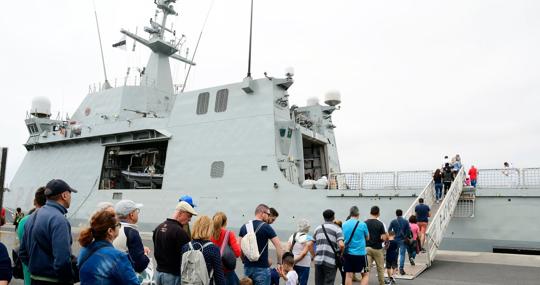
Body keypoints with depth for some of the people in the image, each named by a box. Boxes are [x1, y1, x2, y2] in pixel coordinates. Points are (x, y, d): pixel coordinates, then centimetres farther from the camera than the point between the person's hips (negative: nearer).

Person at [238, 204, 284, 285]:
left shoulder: (244, 227, 5)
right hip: (261, 268, -5)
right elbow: (278, 246, -12)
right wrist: (279, 262, -2)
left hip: (247, 267, 5)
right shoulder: (266, 227, -10)